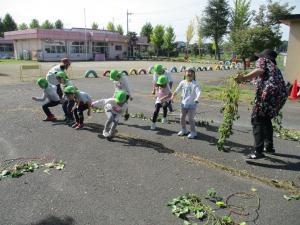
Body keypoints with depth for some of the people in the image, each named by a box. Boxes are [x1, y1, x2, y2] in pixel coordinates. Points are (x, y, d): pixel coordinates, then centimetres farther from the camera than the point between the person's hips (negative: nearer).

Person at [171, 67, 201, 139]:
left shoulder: (195, 84, -14)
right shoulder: (182, 82, 1)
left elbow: (198, 92, -29)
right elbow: (177, 90, 7)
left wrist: (197, 98, -46)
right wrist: (172, 96, -1)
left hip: (192, 104, -5)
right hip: (184, 104, 5)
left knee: (191, 119, -2)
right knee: (182, 118, 13)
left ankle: (193, 132, 14)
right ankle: (183, 130, 32)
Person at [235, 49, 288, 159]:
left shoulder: (262, 60, 14)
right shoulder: (275, 67, 34)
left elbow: (260, 70, -9)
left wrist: (244, 78, -15)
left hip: (269, 92, -8)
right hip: (281, 95, 8)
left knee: (257, 120, -5)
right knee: (266, 119, 24)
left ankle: (258, 151, -12)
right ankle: (269, 147, 30)